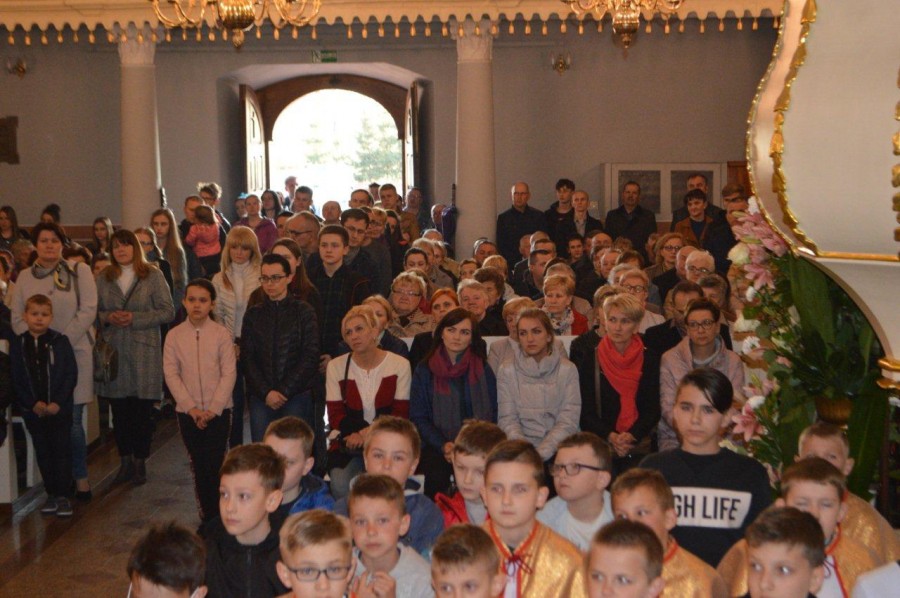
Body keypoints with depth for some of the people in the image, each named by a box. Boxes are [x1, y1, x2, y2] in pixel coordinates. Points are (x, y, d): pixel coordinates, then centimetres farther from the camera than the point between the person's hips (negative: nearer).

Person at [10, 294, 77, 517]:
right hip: (33, 411, 2)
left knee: (62, 451, 2)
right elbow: (16, 380, -2)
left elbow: (71, 375, -7)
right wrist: (34, 404, -12)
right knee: (43, 453, 10)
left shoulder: (60, 342, -5)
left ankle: (64, 495, 8)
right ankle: (51, 494, 20)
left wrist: (58, 403, -15)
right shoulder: (17, 344, 0)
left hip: (60, 409, -2)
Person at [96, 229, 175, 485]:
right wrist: (108, 318, -9)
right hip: (113, 349, 3)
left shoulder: (153, 275, 0)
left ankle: (140, 462, 11)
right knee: (119, 409, 6)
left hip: (144, 349, -3)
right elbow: (94, 311, 12)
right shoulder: (104, 278, 10)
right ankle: (126, 461, 19)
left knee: (142, 409, -1)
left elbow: (168, 311, -4)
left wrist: (135, 318, -12)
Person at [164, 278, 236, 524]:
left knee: (215, 465, -5)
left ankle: (218, 516, 5)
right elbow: (171, 374, -2)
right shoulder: (174, 335, 1)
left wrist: (213, 409, -12)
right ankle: (206, 516, 18)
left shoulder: (221, 334, -4)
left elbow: (229, 373, -5)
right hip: (187, 412, 2)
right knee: (199, 466, 8)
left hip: (218, 410, -2)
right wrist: (191, 408, -10)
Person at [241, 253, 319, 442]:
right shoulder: (253, 315, 12)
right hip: (260, 398, 2)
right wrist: (266, 392, -7)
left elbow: (310, 356, -2)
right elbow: (247, 359, 6)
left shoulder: (304, 311, 5)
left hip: (298, 396, -2)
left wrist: (285, 391, -9)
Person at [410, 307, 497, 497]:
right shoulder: (425, 370, 8)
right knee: (436, 470, -32)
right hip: (435, 446, 0)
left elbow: (493, 415, 8)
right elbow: (418, 417, 5)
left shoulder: (483, 370, 11)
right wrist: (444, 446, -10)